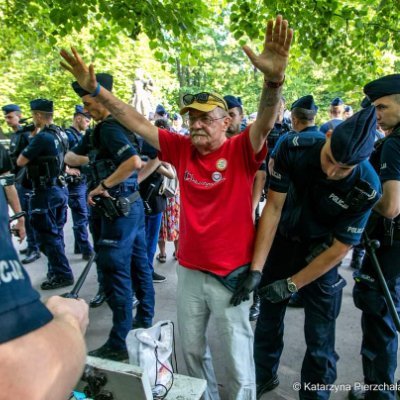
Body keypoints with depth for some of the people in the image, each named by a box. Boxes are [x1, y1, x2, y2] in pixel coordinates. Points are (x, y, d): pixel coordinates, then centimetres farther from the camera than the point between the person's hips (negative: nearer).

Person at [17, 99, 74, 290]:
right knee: (55, 232, 18)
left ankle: (62, 275, 6)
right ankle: (57, 270, 30)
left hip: (46, 192, -9)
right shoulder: (61, 134, 7)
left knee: (47, 235, 1)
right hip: (60, 188, 9)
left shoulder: (42, 137, -20)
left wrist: (30, 140, 1)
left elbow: (20, 162, -12)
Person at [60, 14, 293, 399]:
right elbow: (138, 124, -1)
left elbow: (265, 122, -29)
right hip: (189, 271, 5)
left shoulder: (242, 151, -11)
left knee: (238, 363, 12)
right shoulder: (182, 149, -1)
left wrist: (273, 79, -48)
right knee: (191, 349, 24)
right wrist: (95, 89, -8)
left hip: (231, 275, -4)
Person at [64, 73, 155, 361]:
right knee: (138, 264, 17)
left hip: (118, 210, -10)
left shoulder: (108, 129, -14)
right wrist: (98, 159, 4)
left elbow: (134, 161, -32)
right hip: (132, 205, 10)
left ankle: (119, 344, 8)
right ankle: (144, 321, 34)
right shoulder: (116, 126, 13)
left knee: (114, 274, -3)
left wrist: (102, 185, -23)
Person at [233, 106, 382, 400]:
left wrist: (292, 284, -18)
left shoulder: (366, 188, -27)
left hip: (321, 253, -1)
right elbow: (273, 206, -22)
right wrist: (256, 268, -24)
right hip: (281, 240, 2)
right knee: (268, 318, 15)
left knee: (320, 336, 3)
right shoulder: (295, 147, -26)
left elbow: (340, 246, -19)